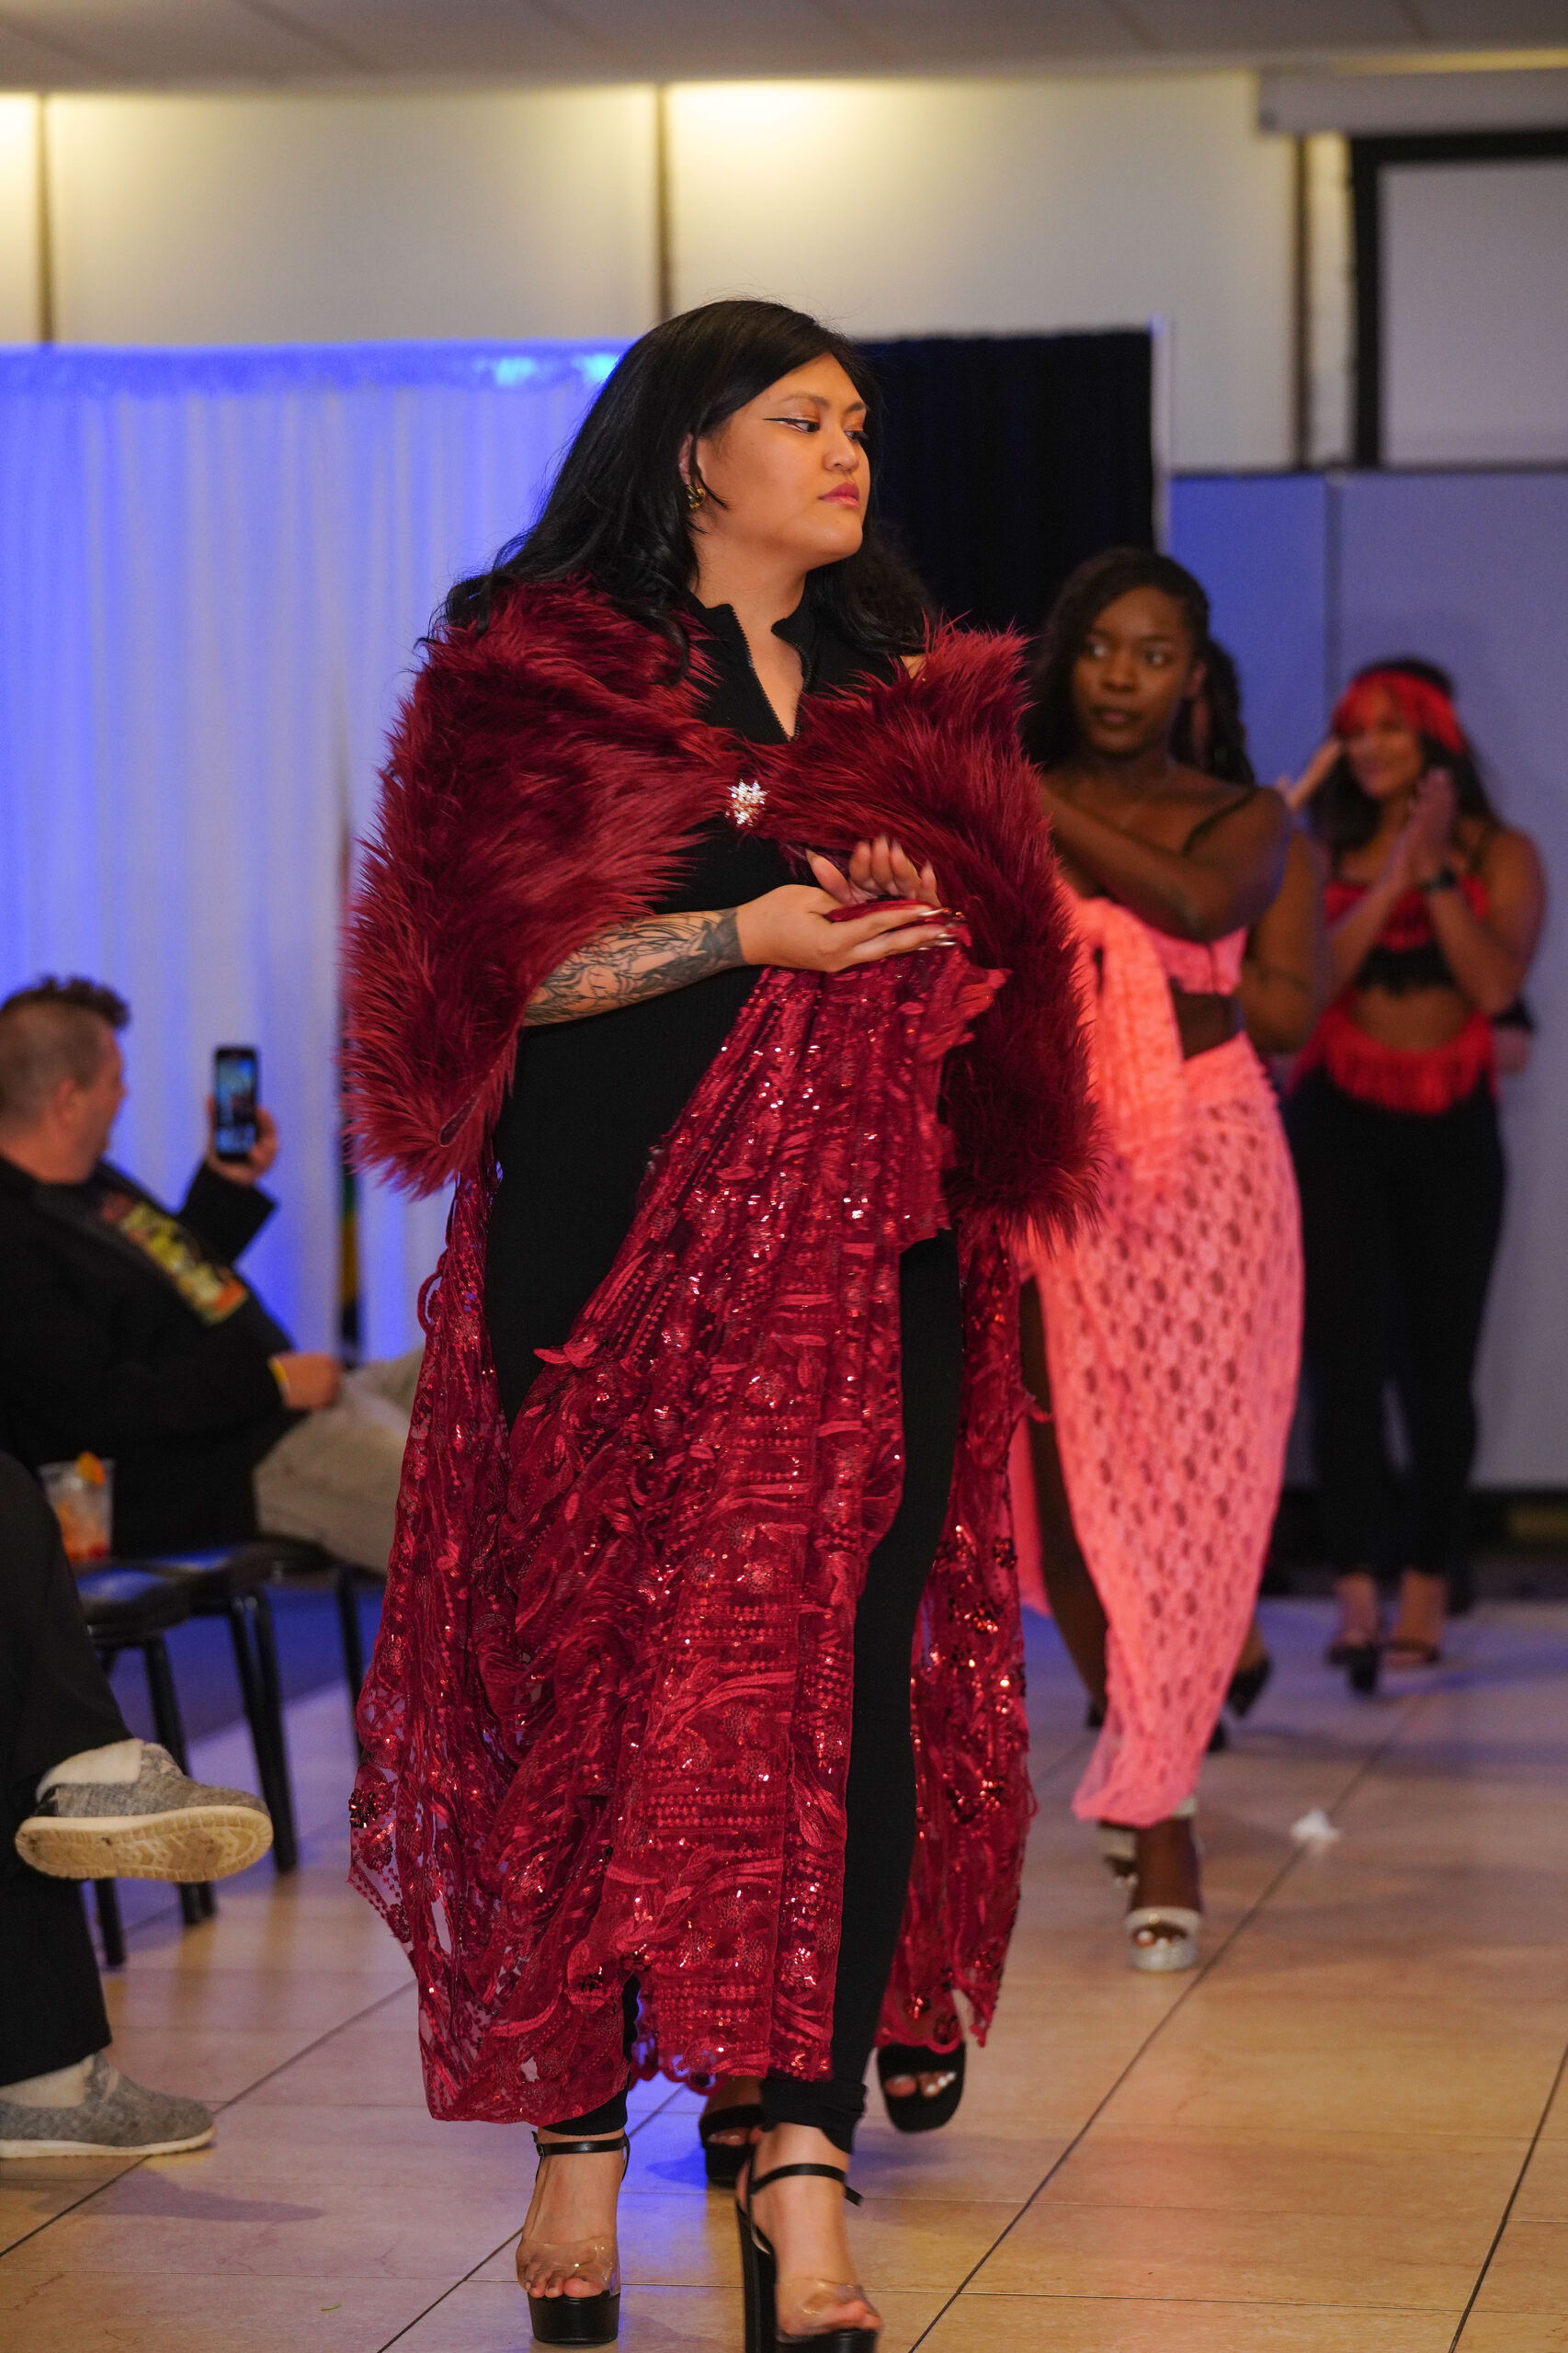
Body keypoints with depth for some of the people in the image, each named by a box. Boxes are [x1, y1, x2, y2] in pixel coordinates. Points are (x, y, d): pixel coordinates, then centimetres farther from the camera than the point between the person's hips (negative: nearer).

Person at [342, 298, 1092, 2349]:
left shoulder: (919, 697, 19)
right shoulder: (537, 677, 5)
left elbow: (1004, 970, 19)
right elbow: (505, 962, -6)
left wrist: (927, 921, -4)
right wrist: (753, 932, -16)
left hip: (871, 1262, 3)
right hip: (618, 1247, -3)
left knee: (843, 1682, -8)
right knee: (601, 1678, -2)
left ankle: (805, 2171, -13)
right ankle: (579, 2142, 10)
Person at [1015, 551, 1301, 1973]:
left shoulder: (1241, 818, 6)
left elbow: (1199, 902, -18)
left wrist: (1036, 805, -16)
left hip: (1199, 1164, -1)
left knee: (1177, 1481, -6)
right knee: (1063, 1478, 1)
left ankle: (1156, 1814, -3)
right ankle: (1151, 1776, 21)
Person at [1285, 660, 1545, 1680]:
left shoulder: (1499, 856, 4)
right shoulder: (1325, 856, 6)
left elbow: (1497, 983, -10)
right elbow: (1311, 977, -8)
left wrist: (1436, 875, -13)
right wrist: (1394, 875, -12)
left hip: (1451, 1130, 0)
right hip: (1340, 1125, 0)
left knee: (1439, 1364, 1)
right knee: (1346, 1357, -10)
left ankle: (1426, 1593, 11)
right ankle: (1358, 1594, -14)